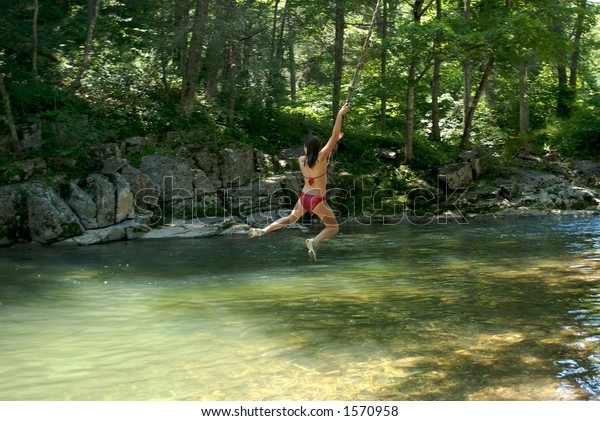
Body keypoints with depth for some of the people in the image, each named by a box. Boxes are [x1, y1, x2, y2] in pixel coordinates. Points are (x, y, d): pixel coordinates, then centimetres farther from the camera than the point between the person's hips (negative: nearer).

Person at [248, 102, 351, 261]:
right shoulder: (321, 157, -17)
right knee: (333, 228, 7)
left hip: (304, 197, 6)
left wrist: (337, 139, 19)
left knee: (291, 218, 29)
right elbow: (334, 136, -22)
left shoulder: (301, 160, -1)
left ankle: (262, 230, 20)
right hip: (317, 200, -5)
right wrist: (340, 114, -19)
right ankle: (314, 242, -21)